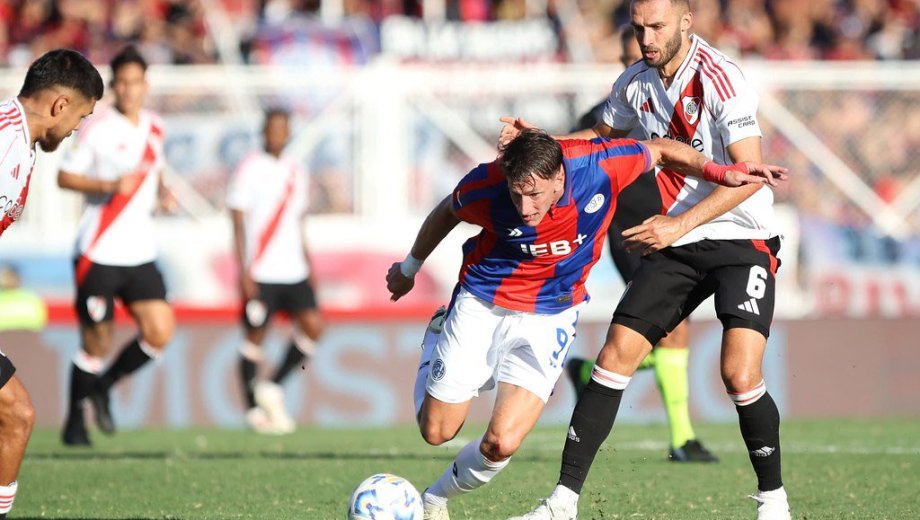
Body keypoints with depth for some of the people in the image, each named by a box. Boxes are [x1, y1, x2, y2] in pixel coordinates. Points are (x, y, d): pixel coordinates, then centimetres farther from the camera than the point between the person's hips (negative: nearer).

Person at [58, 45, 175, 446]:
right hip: (98, 256, -5)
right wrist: (110, 185, -21)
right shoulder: (97, 127, -8)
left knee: (159, 333, -5)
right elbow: (65, 176, -8)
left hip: (140, 255, 5)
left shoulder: (154, 128, 10)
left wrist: (161, 192, 6)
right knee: (96, 343, -1)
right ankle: (75, 421, 17)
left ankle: (103, 386, 19)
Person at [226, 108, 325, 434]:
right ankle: (253, 408, 10)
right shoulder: (251, 169, -4)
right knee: (255, 337, 0)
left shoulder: (296, 173, 15)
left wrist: (309, 268, 17)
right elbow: (238, 223, -7)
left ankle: (272, 389, 7)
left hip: (294, 272, 6)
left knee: (313, 327, -7)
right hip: (261, 273, -6)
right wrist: (244, 272, -14)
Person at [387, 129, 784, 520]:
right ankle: (435, 346, 42)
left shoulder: (598, 166, -25)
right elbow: (447, 212, 1)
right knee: (437, 432, 9)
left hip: (549, 316, 0)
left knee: (502, 444, -15)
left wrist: (720, 172, -15)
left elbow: (661, 150, -4)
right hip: (479, 306, 0)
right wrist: (409, 268, 16)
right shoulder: (485, 186, -24)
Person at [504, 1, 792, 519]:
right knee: (616, 354, -4)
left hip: (743, 240, -6)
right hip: (676, 240, 6)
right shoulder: (636, 84, 2)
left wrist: (679, 224, -26)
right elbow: (604, 137, 22)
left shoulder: (722, 79, -18)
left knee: (740, 373, -20)